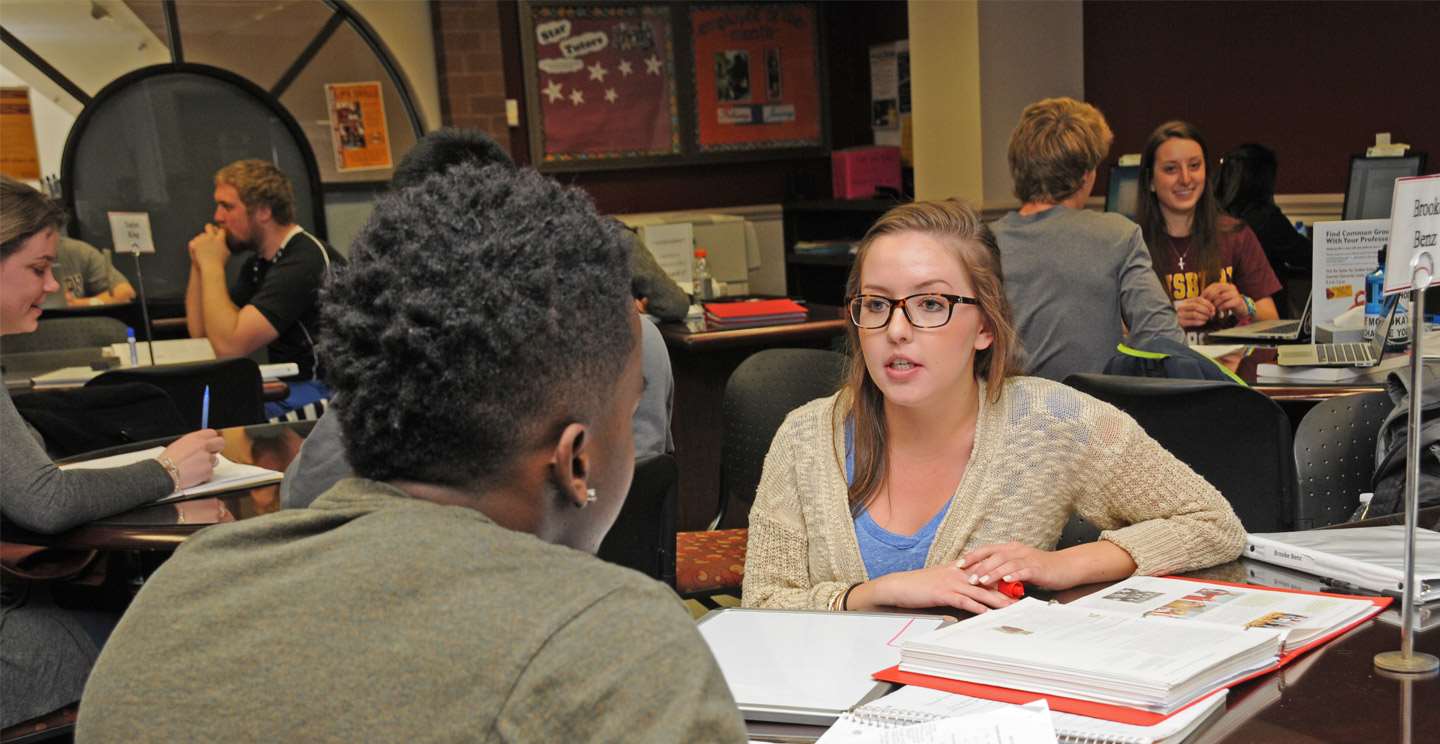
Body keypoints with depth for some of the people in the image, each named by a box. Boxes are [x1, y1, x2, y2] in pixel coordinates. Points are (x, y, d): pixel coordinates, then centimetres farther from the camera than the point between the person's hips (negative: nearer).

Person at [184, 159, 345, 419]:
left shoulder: (304, 261, -21)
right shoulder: (260, 262, 11)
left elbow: (229, 345, -24)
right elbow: (200, 332, 14)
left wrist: (212, 266, -15)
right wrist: (200, 265, 2)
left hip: (325, 391, -9)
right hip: (288, 384, 9)